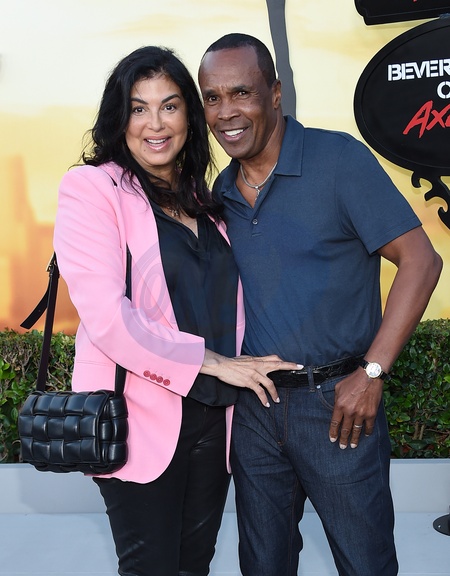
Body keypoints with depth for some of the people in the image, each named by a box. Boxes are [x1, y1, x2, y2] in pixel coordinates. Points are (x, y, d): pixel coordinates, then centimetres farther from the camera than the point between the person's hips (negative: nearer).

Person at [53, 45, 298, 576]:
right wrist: (213, 362, -14)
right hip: (140, 420, -6)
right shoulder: (91, 187, -8)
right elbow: (105, 313, -18)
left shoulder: (202, 198, 13)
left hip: (213, 416, 6)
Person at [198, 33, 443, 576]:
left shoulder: (338, 159, -11)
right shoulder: (222, 191, 6)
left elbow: (420, 261, -14)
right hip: (251, 405, 5)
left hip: (336, 404, -4)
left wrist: (372, 373, -17)